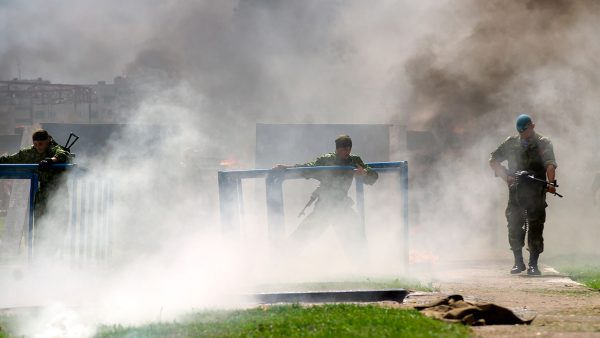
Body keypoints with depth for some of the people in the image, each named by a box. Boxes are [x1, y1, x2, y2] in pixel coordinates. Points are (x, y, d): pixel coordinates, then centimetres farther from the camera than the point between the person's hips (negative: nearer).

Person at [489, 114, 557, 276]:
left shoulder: (543, 143, 3)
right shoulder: (511, 143, 12)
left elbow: (550, 164, -11)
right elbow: (493, 160, 18)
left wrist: (551, 182, -29)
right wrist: (505, 176, 3)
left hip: (536, 192, -3)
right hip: (516, 190, 3)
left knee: (535, 228, -5)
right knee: (514, 226, 0)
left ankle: (533, 264, -1)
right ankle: (518, 262, 11)